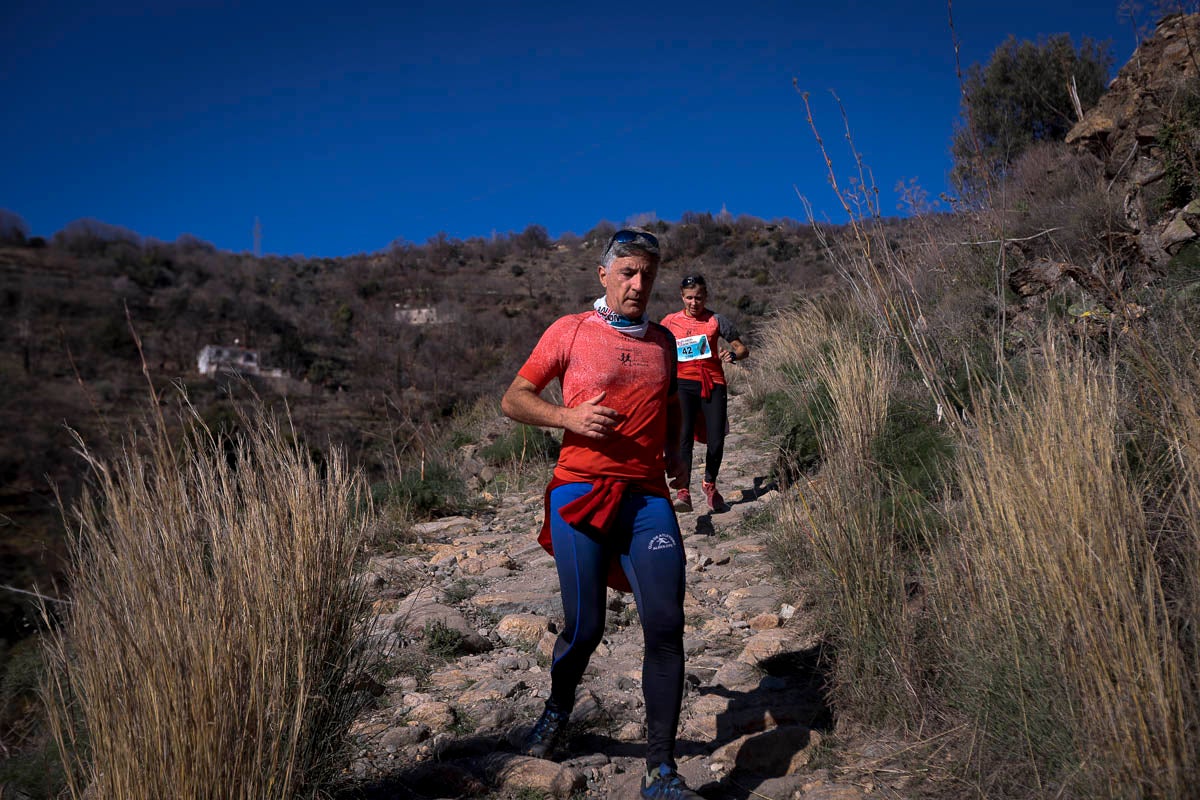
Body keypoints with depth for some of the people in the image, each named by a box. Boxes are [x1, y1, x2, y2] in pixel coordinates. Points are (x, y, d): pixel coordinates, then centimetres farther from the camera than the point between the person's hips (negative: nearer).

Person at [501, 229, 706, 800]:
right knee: (584, 627, 1)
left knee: (666, 625, -8)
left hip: (648, 497, 3)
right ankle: (558, 711, 35)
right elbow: (514, 400, 4)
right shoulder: (570, 331, 3)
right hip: (580, 493, -3)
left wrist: (673, 449, 15)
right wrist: (569, 417, -13)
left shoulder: (663, 340, 15)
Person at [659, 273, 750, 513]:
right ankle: (683, 492, -20)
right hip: (683, 383, 0)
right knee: (683, 436, -19)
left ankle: (709, 484, 26)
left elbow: (743, 348, 7)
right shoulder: (670, 322, 8)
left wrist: (733, 354, -15)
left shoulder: (716, 320, 5)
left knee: (716, 441, -2)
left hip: (713, 384, 0)